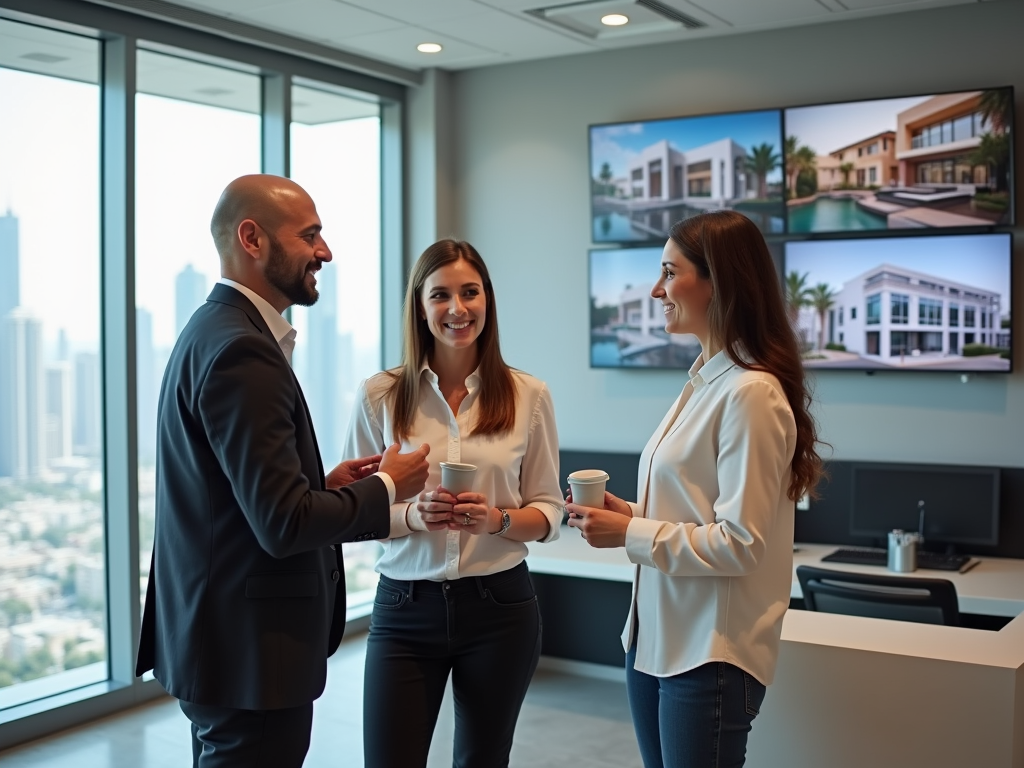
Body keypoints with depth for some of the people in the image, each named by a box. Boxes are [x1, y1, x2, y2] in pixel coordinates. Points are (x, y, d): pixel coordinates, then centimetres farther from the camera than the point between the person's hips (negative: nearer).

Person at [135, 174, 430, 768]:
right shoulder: (241, 351, -21)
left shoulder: (214, 331, 10)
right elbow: (283, 524, -25)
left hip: (218, 635, 10)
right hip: (251, 653, -10)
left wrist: (326, 484, 5)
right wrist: (386, 487, -10)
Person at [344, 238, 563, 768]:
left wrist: (497, 520, -17)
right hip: (405, 610, -1)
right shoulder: (378, 396, -3)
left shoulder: (528, 395, 0)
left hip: (500, 608, 1)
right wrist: (412, 515, -20)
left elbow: (548, 512, 3)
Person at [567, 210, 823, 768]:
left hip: (710, 653, -9)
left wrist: (630, 534, -15)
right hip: (655, 638, 9)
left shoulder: (750, 394, -19)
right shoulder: (704, 383, 10)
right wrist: (630, 512, 3)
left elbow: (740, 543, -21)